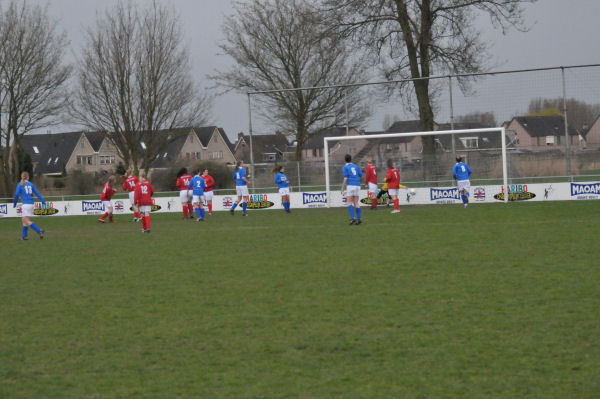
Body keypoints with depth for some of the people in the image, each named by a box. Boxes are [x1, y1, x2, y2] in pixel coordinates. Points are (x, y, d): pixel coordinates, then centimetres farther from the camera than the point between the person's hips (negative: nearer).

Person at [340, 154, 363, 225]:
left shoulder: (345, 167, 0)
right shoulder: (356, 166, 15)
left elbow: (345, 178, -9)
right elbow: (361, 176, 14)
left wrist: (343, 189, -7)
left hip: (350, 185, -5)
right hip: (357, 185, 5)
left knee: (349, 202, -3)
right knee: (356, 203, 9)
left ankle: (352, 218, -19)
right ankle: (359, 218, 0)